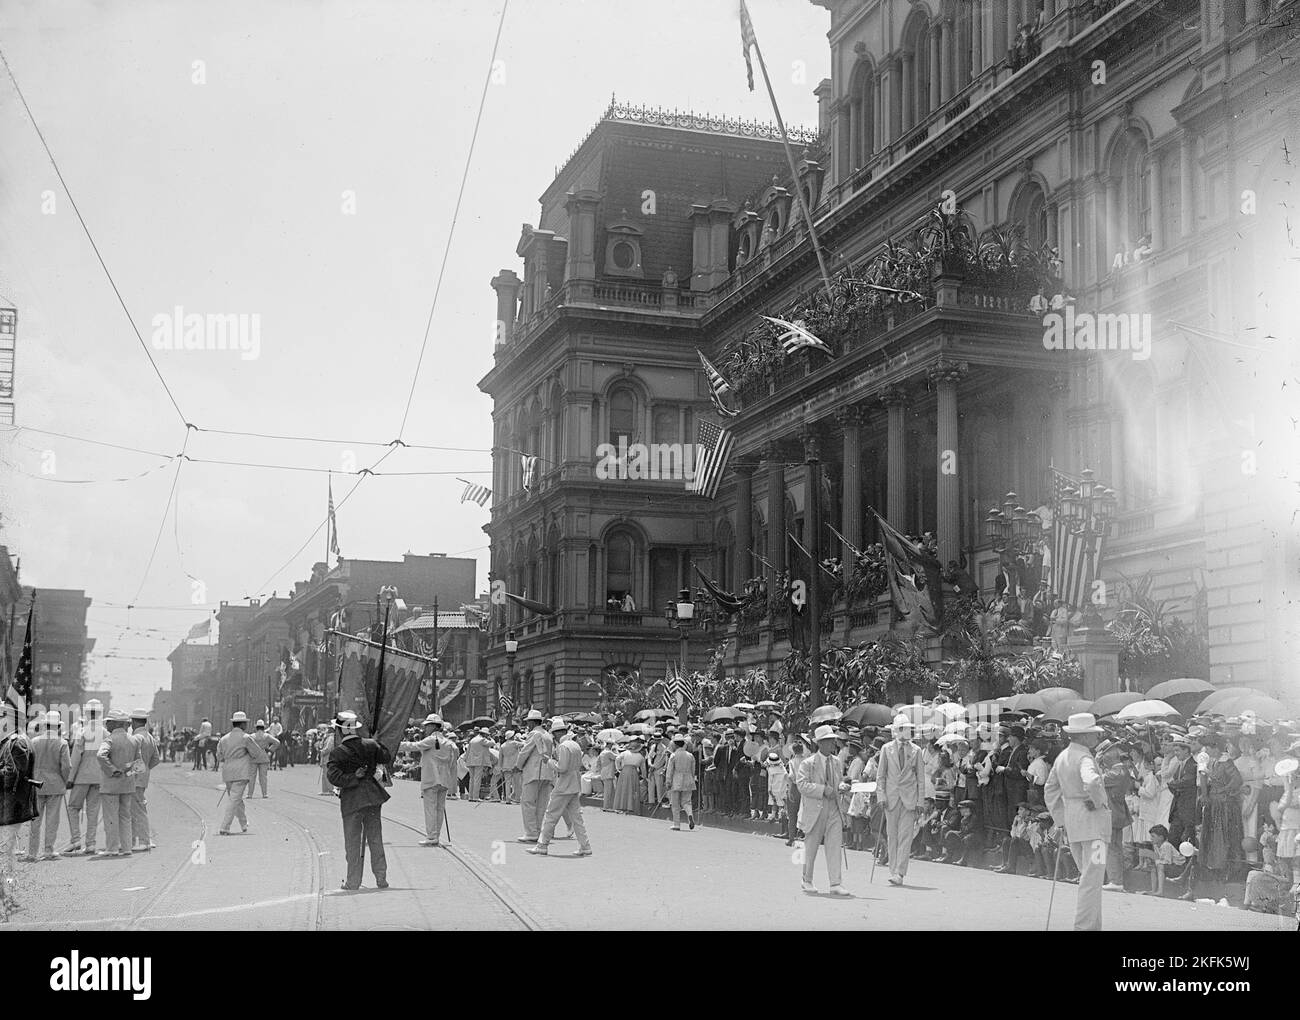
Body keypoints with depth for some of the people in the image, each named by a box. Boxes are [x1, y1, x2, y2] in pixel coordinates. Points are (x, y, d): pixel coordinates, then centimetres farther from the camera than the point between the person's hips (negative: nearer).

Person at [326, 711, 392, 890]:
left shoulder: (337, 752, -10)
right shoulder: (370, 745, 0)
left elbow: (334, 776, -19)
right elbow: (388, 758, 12)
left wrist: (353, 777, -12)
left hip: (351, 799, -3)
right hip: (373, 796, 4)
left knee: (353, 842, 6)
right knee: (375, 839, 11)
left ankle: (353, 882, 9)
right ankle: (381, 878, 13)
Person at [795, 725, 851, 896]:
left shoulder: (837, 762, 11)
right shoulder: (807, 763, -6)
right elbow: (802, 785, -14)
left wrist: (842, 786, -4)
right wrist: (823, 789, -22)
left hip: (833, 810, 4)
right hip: (814, 810, -4)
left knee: (834, 846, -5)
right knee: (811, 847, 8)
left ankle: (835, 884, -4)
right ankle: (807, 881, 25)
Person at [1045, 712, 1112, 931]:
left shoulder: (1062, 757, 12)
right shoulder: (1084, 758, -16)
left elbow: (1050, 791, 18)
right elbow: (1091, 782, -37)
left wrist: (1061, 821, 19)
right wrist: (1099, 802, -18)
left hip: (1071, 820, 9)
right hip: (1092, 821, -9)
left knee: (1088, 877, 18)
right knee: (1092, 879, -4)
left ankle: (1093, 926, 23)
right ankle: (1085, 926, -5)